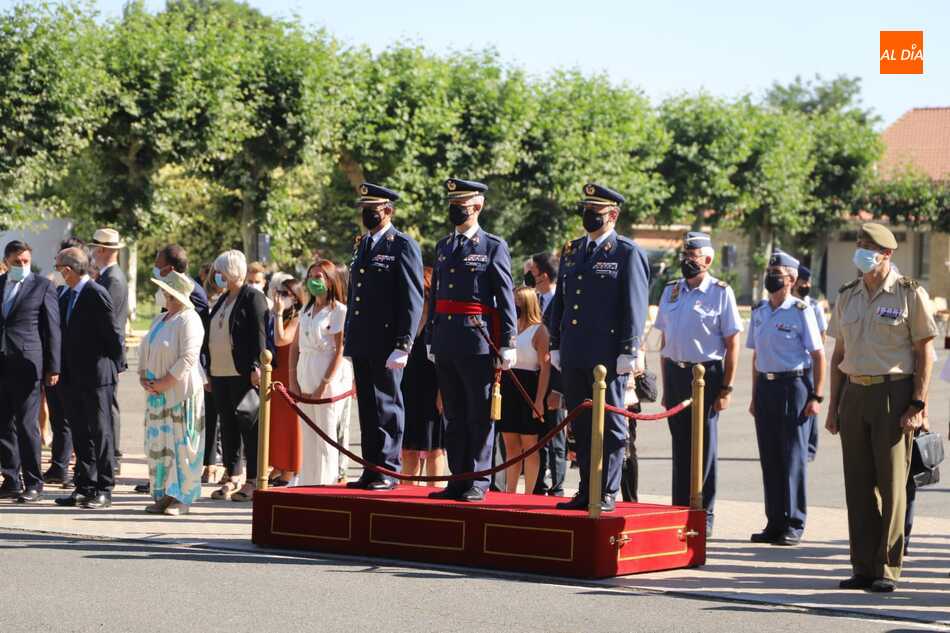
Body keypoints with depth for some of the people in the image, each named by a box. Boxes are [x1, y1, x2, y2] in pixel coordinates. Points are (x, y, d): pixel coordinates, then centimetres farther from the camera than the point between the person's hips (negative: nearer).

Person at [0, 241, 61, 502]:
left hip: (27, 365, -4)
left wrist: (53, 368, -5)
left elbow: (52, 329, -1)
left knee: (27, 425, -5)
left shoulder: (42, 286, 1)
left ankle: (33, 483, 2)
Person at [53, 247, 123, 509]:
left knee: (100, 432, 0)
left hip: (97, 377, -8)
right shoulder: (66, 297, 12)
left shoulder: (97, 294, -13)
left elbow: (113, 335, -11)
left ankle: (104, 490, 5)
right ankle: (84, 488, 17)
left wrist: (113, 367, -6)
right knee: (80, 434, 11)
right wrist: (62, 369, 10)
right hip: (72, 378, 8)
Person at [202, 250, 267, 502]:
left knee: (248, 426, -4)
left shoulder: (253, 298, -6)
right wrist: (208, 371, 19)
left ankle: (253, 481, -1)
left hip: (243, 374, -8)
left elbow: (259, 335, -13)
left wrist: (256, 367, -19)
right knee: (227, 425, 9)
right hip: (220, 373, 8)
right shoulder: (222, 300, 19)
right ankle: (232, 478, 15)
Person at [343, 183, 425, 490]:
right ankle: (371, 470, 15)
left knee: (387, 407, -2)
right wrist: (348, 338, 16)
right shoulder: (362, 245, 18)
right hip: (362, 344, 8)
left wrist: (402, 346, -17)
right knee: (367, 407, 10)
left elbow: (413, 301, -11)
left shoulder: (403, 246, -7)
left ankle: (388, 470, 3)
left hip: (386, 345, -8)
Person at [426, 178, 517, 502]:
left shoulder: (494, 246, -2)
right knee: (454, 415, 10)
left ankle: (477, 483, 2)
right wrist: (431, 339, 18)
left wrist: (507, 344, -9)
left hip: (478, 341, -6)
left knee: (480, 415, -2)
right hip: (446, 342, 6)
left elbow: (506, 298, -5)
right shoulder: (443, 246, 16)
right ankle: (458, 480, 16)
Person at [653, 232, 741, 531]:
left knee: (704, 448, 0)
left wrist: (726, 389, -10)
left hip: (705, 374, -5)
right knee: (680, 447, 10)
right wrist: (665, 385, 12)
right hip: (675, 373, 5)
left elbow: (732, 344, -5)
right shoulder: (671, 291, 12)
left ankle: (703, 517, 6)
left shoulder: (720, 292, -3)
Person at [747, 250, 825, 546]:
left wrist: (816, 397, -10)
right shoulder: (759, 311, 12)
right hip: (765, 386, 6)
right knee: (769, 458, 7)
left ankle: (793, 525, 2)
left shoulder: (801, 311, -6)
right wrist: (755, 396, 16)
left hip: (793, 384, -6)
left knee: (793, 457, -3)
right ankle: (774, 524, 14)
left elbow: (818, 356, -5)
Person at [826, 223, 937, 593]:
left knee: (891, 483, -4)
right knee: (858, 483, 5)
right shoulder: (848, 297, 13)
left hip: (893, 394, -5)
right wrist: (833, 405, 11)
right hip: (854, 393, 5)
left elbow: (925, 353, -4)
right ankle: (863, 567, 11)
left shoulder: (910, 295, -2)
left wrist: (917, 405, -11)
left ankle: (888, 568, 1)